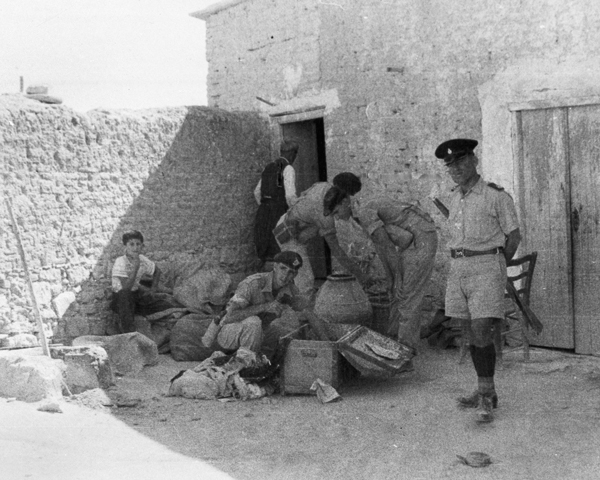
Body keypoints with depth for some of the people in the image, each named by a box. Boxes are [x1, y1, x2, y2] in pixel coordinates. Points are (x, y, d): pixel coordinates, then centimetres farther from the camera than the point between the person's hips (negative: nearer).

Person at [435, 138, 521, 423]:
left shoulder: (496, 196, -7)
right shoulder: (455, 197, 12)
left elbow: (514, 236, -1)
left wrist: (494, 269, 5)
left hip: (486, 267, -6)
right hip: (458, 268, 6)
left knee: (481, 332, -13)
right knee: (472, 333, 9)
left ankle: (485, 399, -5)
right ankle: (487, 392, 19)